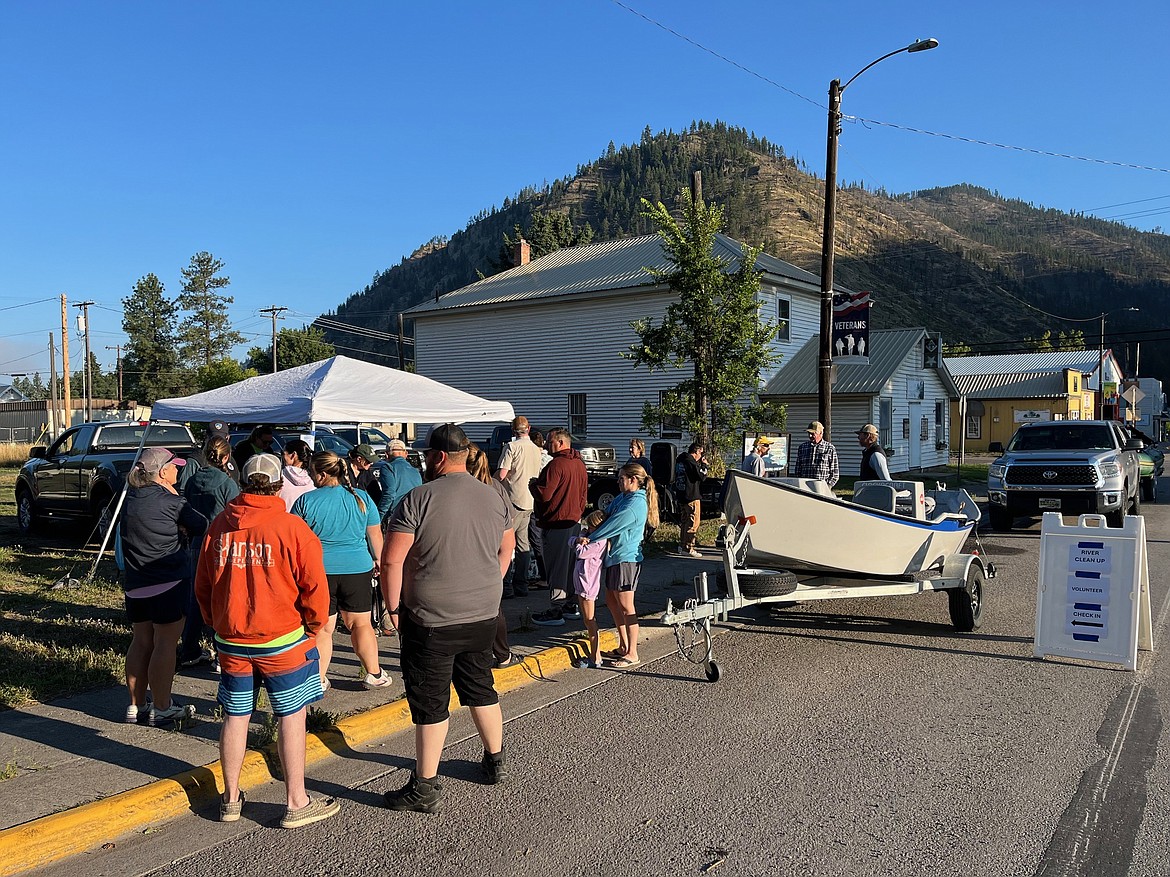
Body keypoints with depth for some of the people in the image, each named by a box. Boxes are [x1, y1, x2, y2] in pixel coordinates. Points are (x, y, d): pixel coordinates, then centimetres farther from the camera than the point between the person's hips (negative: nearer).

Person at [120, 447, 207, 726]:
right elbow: (201, 526, -8)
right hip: (169, 582, -7)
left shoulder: (131, 498, 8)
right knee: (165, 644, 0)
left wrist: (177, 530, -1)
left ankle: (136, 706, 21)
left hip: (136, 584, 8)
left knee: (141, 642, 14)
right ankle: (161, 709, 6)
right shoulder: (169, 501, -14)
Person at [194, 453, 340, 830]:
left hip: (230, 641, 5)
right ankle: (296, 803, 12)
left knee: (235, 716, 15)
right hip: (281, 640, -4)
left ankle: (231, 799, 27)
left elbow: (202, 585, 11)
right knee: (292, 717, 6)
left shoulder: (219, 526, 2)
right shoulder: (292, 527, -12)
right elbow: (315, 587, -12)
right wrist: (311, 629, 4)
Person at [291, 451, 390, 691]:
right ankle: (374, 674, 19)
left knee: (321, 628, 8)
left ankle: (319, 680, 16)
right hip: (358, 569, 2)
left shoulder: (306, 501, -6)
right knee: (361, 624, 12)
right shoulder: (361, 498, 0)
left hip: (318, 571, -1)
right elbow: (376, 537, 6)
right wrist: (379, 561, 20)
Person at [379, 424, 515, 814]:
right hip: (483, 617, 6)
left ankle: (425, 789, 15)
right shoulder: (495, 498, 3)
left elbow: (391, 560, -16)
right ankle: (496, 762, 36)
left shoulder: (418, 499, -15)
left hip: (431, 621, -5)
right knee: (481, 690, 21)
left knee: (430, 704, 5)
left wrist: (394, 607, -4)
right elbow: (506, 550, 16)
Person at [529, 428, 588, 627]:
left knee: (555, 567, -4)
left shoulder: (557, 464, -18)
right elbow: (584, 495, 18)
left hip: (557, 522, -9)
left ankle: (555, 612, -1)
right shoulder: (580, 464, 11)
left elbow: (544, 494, -21)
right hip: (575, 521, 9)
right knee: (571, 563, 17)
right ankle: (572, 605, 25)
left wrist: (533, 484, -3)